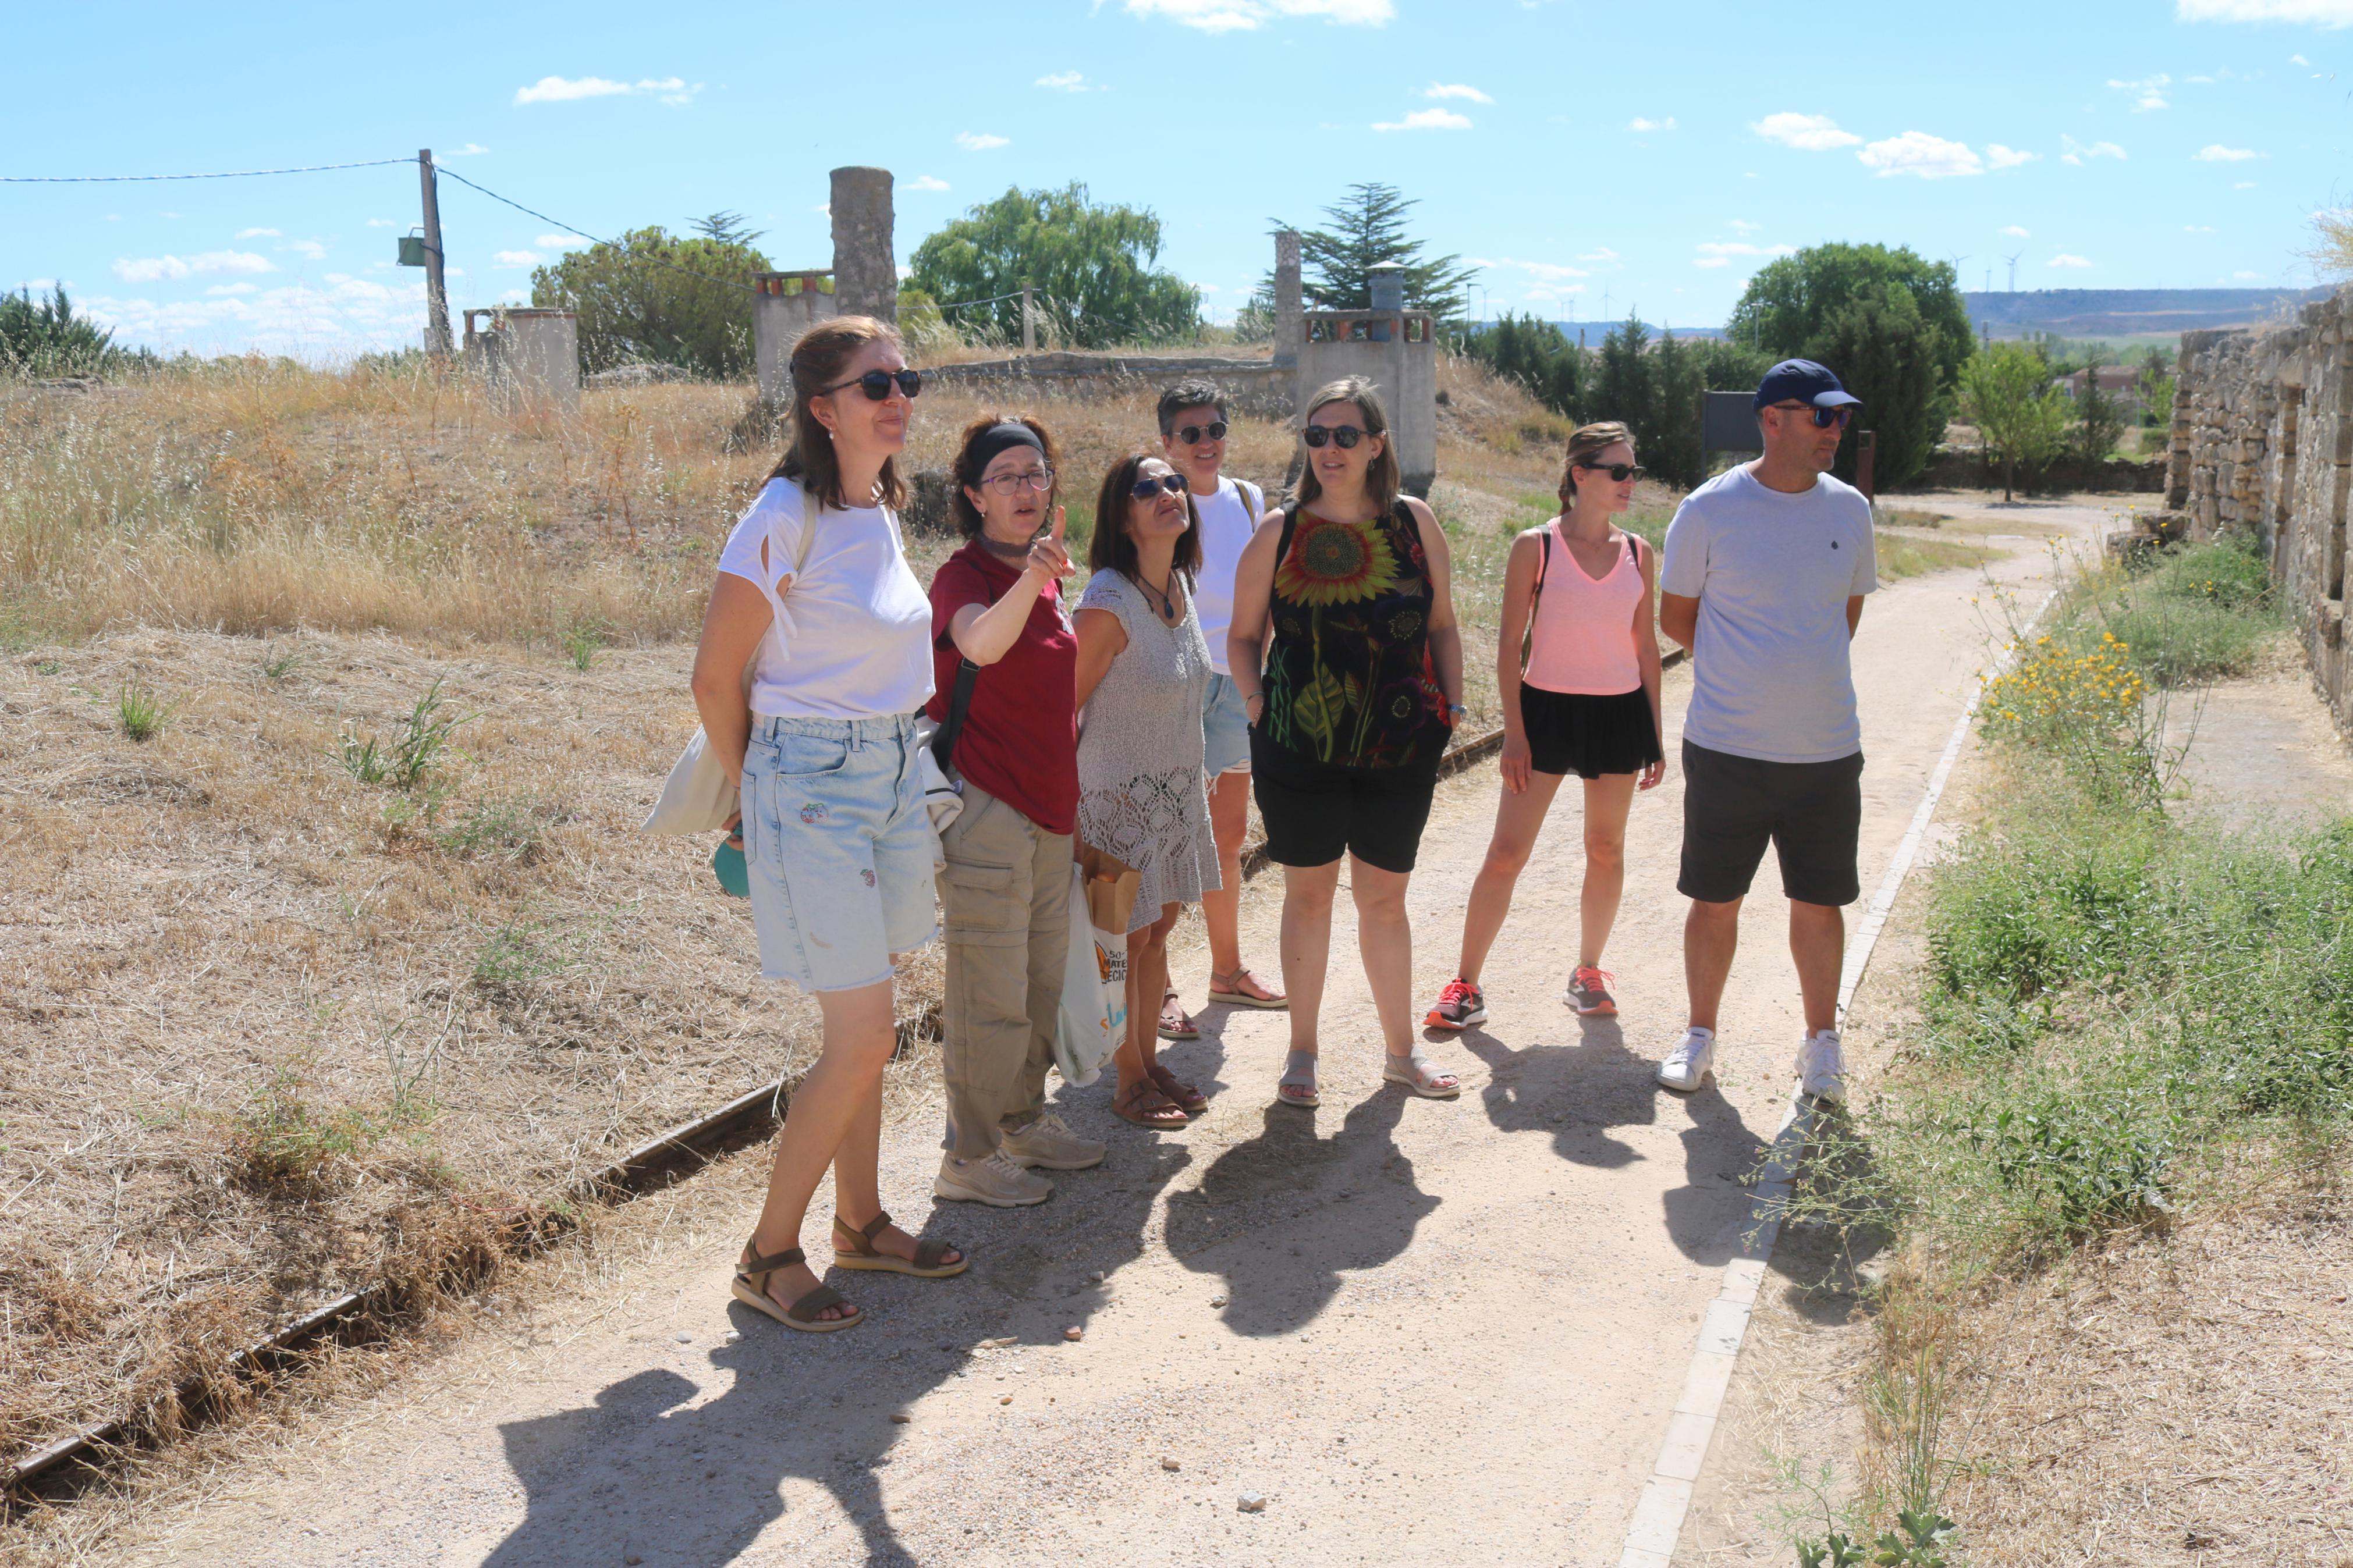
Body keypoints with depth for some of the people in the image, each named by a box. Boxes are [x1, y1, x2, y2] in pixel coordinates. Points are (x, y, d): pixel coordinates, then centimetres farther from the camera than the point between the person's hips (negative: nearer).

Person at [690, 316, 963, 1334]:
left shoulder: (881, 511, 8)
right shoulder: (785, 518, -16)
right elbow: (716, 678, -11)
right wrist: (754, 794, 1)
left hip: (896, 777, 8)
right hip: (813, 787, -8)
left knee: (863, 1031, 17)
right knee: (862, 1043, -6)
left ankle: (861, 1223, 32)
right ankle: (767, 1256, 10)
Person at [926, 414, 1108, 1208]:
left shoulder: (1048, 573, 10)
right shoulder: (963, 576, -15)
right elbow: (979, 643, -40)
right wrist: (1029, 580, -55)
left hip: (1048, 804, 9)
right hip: (985, 805, -8)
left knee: (1042, 981, 18)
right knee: (992, 994, -4)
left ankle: (1024, 1122, 34)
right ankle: (968, 1158, 8)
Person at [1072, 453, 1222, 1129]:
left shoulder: (1181, 587, 2)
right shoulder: (1108, 604, -23)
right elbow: (1064, 710, -17)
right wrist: (1071, 814, -14)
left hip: (1177, 789, 7)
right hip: (1121, 795, -7)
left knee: (1160, 928, 16)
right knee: (1129, 939, 4)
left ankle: (1150, 1061, 30)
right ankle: (1130, 1081, 19)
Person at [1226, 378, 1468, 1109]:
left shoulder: (1414, 523, 2)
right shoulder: (1281, 531, -1)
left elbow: (1441, 624, 11)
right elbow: (1244, 635, 6)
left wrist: (1451, 702, 3)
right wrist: (1256, 700, -7)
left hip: (1400, 747, 1)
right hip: (1299, 746, -1)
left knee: (1385, 899, 10)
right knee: (1307, 895, 8)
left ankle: (1401, 1050, 26)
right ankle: (1302, 1051, 23)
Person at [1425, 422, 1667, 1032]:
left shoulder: (1639, 555, 5)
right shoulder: (1535, 547, -5)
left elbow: (1646, 646, 11)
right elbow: (1509, 643, -4)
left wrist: (1655, 734, 9)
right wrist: (1513, 729, -9)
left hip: (1620, 713, 3)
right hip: (1547, 708, -3)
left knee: (1606, 850, 11)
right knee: (1506, 852, -5)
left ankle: (1588, 972, 28)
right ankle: (1466, 986, 3)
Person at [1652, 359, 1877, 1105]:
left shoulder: (1850, 510, 4)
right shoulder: (1709, 510, -8)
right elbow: (1675, 614, 4)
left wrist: (1805, 679, 12)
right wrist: (1748, 676, 5)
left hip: (1827, 749, 3)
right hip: (1726, 748, -2)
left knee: (1819, 902, 9)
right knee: (1715, 901, 8)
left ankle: (1822, 1043, 25)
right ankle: (1700, 1036, 25)